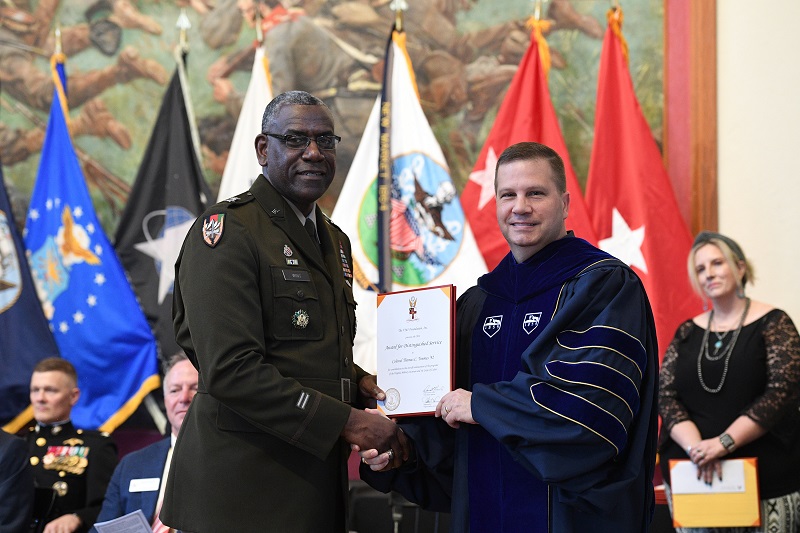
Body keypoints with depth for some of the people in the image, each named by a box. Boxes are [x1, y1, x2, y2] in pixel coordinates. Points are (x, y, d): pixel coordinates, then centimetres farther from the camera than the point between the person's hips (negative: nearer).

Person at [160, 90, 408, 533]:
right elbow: (230, 370, -20)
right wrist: (345, 421, -19)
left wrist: (360, 384, 3)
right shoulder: (227, 230, -11)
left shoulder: (335, 242, 17)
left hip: (317, 481, 8)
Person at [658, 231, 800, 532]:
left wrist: (724, 442, -19)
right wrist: (696, 446, -14)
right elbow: (665, 396, 4)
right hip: (693, 477, 3)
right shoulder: (687, 333, 12)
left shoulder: (772, 324, 0)